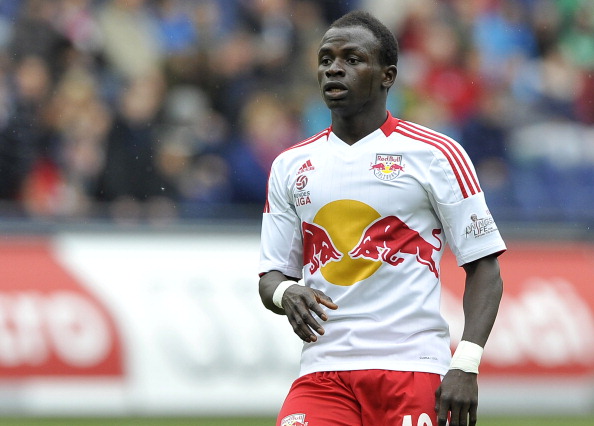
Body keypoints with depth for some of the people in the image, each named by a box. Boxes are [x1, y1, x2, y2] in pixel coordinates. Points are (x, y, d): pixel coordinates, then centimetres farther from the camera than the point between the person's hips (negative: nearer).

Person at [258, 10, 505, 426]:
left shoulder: (435, 154, 2)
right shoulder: (290, 166, 14)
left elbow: (484, 266, 1)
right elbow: (271, 275, 17)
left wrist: (466, 365, -12)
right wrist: (284, 293, -9)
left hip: (412, 368, -3)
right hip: (323, 372, 3)